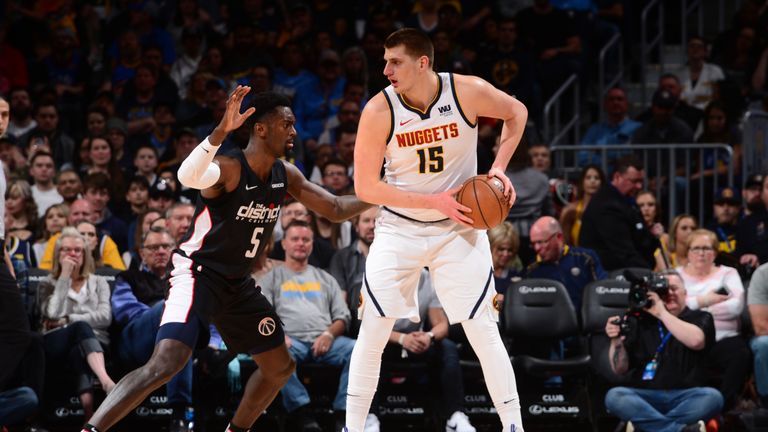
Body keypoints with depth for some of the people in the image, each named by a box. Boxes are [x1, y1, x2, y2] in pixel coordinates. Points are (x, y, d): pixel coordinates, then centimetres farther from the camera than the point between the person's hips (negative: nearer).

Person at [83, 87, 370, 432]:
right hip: (197, 274, -9)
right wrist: (221, 131, -58)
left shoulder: (285, 175, 3)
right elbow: (188, 176, -45)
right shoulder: (228, 168, -21)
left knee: (280, 367, 15)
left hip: (238, 283, 9)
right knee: (165, 365, -26)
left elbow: (334, 209, 13)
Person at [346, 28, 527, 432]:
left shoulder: (468, 92, -16)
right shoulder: (379, 111, -18)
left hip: (459, 229, 0)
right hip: (399, 229, 0)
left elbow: (516, 112, 5)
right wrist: (435, 202, -21)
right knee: (372, 333, -3)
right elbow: (366, 187, -15)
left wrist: (499, 168, -7)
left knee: (483, 330, -2)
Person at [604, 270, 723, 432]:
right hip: (646, 397, 1)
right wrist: (616, 341, -7)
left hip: (686, 397, -1)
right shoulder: (643, 322, 17)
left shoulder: (700, 318, 14)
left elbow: (696, 341, -12)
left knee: (712, 397, -33)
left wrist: (662, 313, -10)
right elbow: (620, 369, 12)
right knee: (614, 396, -29)